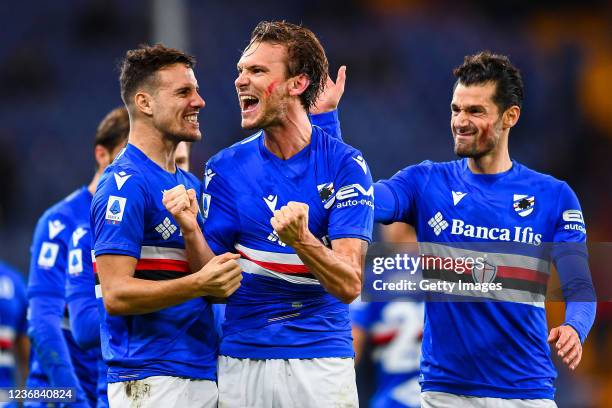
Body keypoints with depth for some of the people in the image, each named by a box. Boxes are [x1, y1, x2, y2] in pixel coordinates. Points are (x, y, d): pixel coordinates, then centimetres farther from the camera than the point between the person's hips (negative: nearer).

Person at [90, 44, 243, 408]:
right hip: (152, 379, -9)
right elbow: (116, 294, -17)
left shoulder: (189, 183, 18)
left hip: (205, 374, 9)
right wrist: (200, 284, -28)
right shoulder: (125, 183, -10)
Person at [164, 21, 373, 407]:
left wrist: (301, 239, -29)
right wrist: (191, 231, -18)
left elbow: (349, 285, -12)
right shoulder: (226, 168, 2)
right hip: (242, 359, 2)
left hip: (321, 361, -2)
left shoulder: (345, 164, -6)